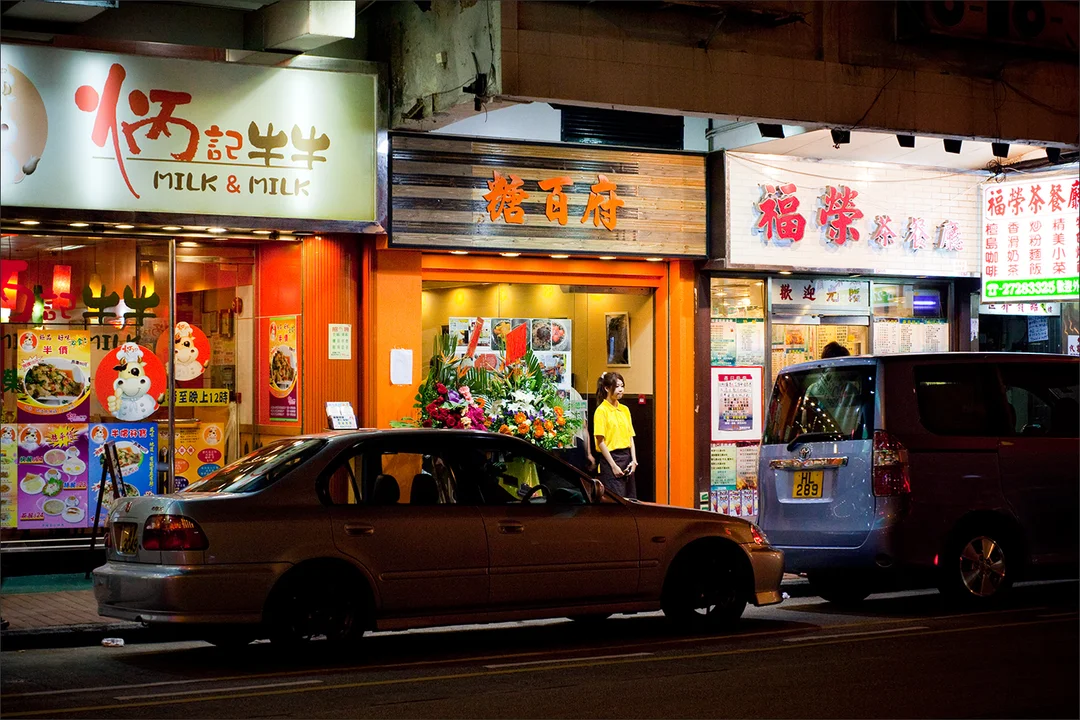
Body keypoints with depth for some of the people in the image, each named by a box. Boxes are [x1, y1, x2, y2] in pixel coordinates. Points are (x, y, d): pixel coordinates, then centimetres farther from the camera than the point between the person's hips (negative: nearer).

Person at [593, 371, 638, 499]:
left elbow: (630, 437, 12)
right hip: (611, 458, -7)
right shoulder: (601, 410, -7)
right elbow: (600, 441, -10)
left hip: (627, 458, 7)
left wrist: (634, 460, 0)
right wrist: (613, 465, -14)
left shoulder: (625, 409, 12)